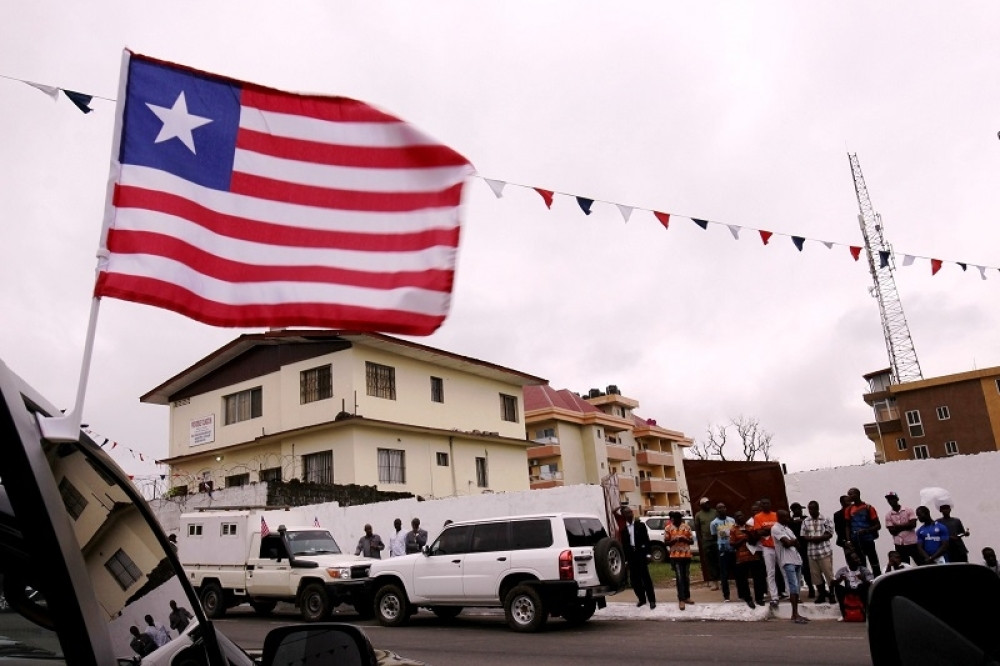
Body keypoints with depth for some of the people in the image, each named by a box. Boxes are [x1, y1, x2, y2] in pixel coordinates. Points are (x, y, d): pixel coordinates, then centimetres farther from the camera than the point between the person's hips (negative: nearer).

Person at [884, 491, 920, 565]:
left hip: (912, 542, -1)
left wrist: (898, 527, -8)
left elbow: (913, 524, -10)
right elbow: (892, 531, -4)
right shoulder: (888, 515, 4)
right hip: (899, 544, 1)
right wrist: (906, 526, -9)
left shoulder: (908, 510, 0)